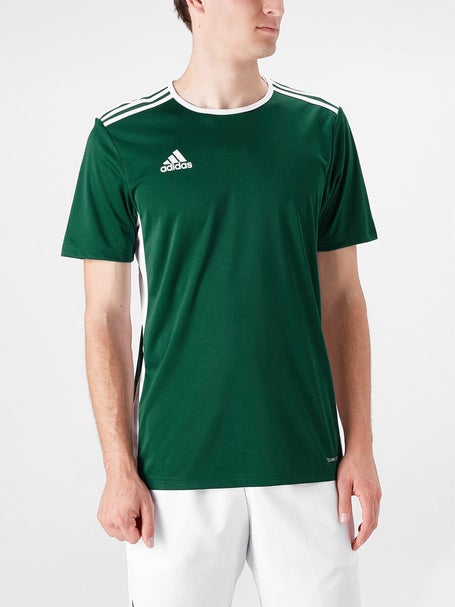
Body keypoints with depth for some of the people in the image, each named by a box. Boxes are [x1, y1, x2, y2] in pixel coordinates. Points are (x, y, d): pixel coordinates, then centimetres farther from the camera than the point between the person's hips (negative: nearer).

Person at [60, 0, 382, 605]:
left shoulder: (321, 127, 4)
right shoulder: (122, 137, -2)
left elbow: (341, 296, 7)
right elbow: (106, 315, 0)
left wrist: (360, 445, 2)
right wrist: (119, 467, -5)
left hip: (305, 463, 2)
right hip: (177, 467, -1)